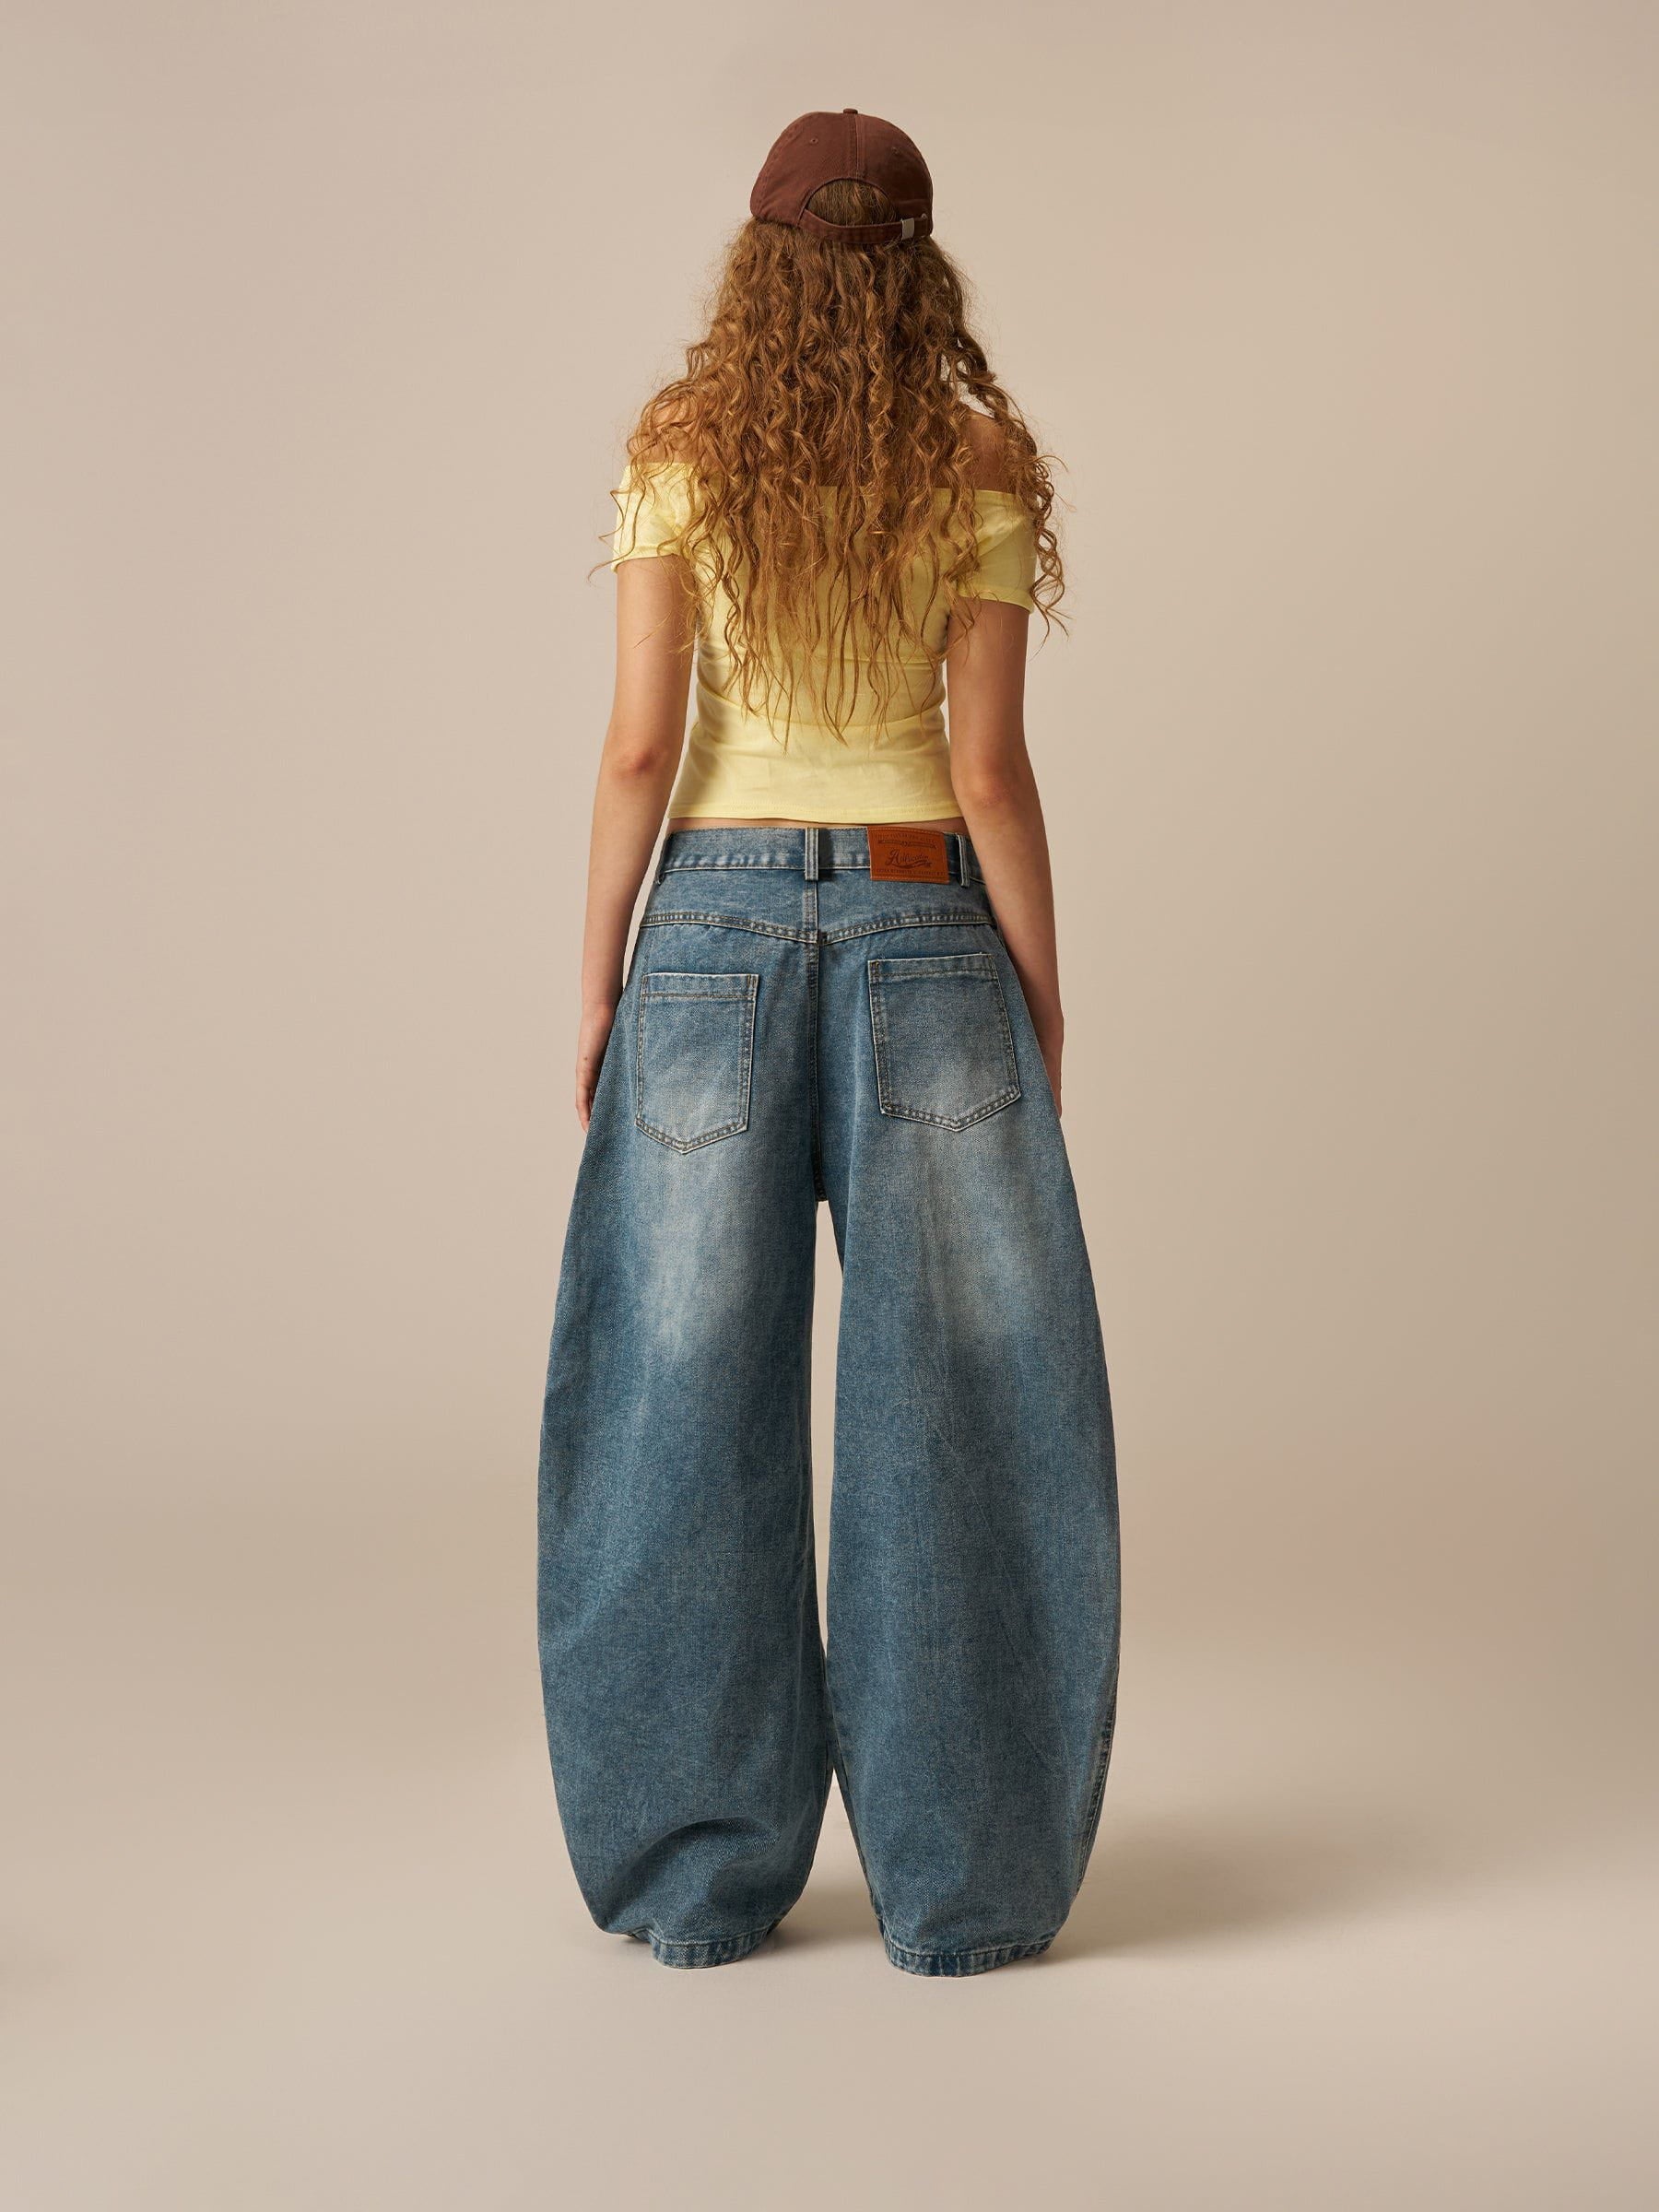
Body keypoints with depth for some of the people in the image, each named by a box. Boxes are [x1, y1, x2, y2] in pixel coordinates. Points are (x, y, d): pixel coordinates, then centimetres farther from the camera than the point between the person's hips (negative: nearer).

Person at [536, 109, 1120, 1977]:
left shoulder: (677, 453, 0)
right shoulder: (978, 470, -2)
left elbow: (641, 741, -4)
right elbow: (991, 768, -5)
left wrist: (599, 981, 3)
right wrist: (1042, 1000, 3)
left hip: (719, 919, 1)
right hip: (922, 920, -1)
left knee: (698, 1389, 7)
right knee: (953, 1394, 5)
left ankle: (702, 1874, 14)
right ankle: (956, 1882, 11)